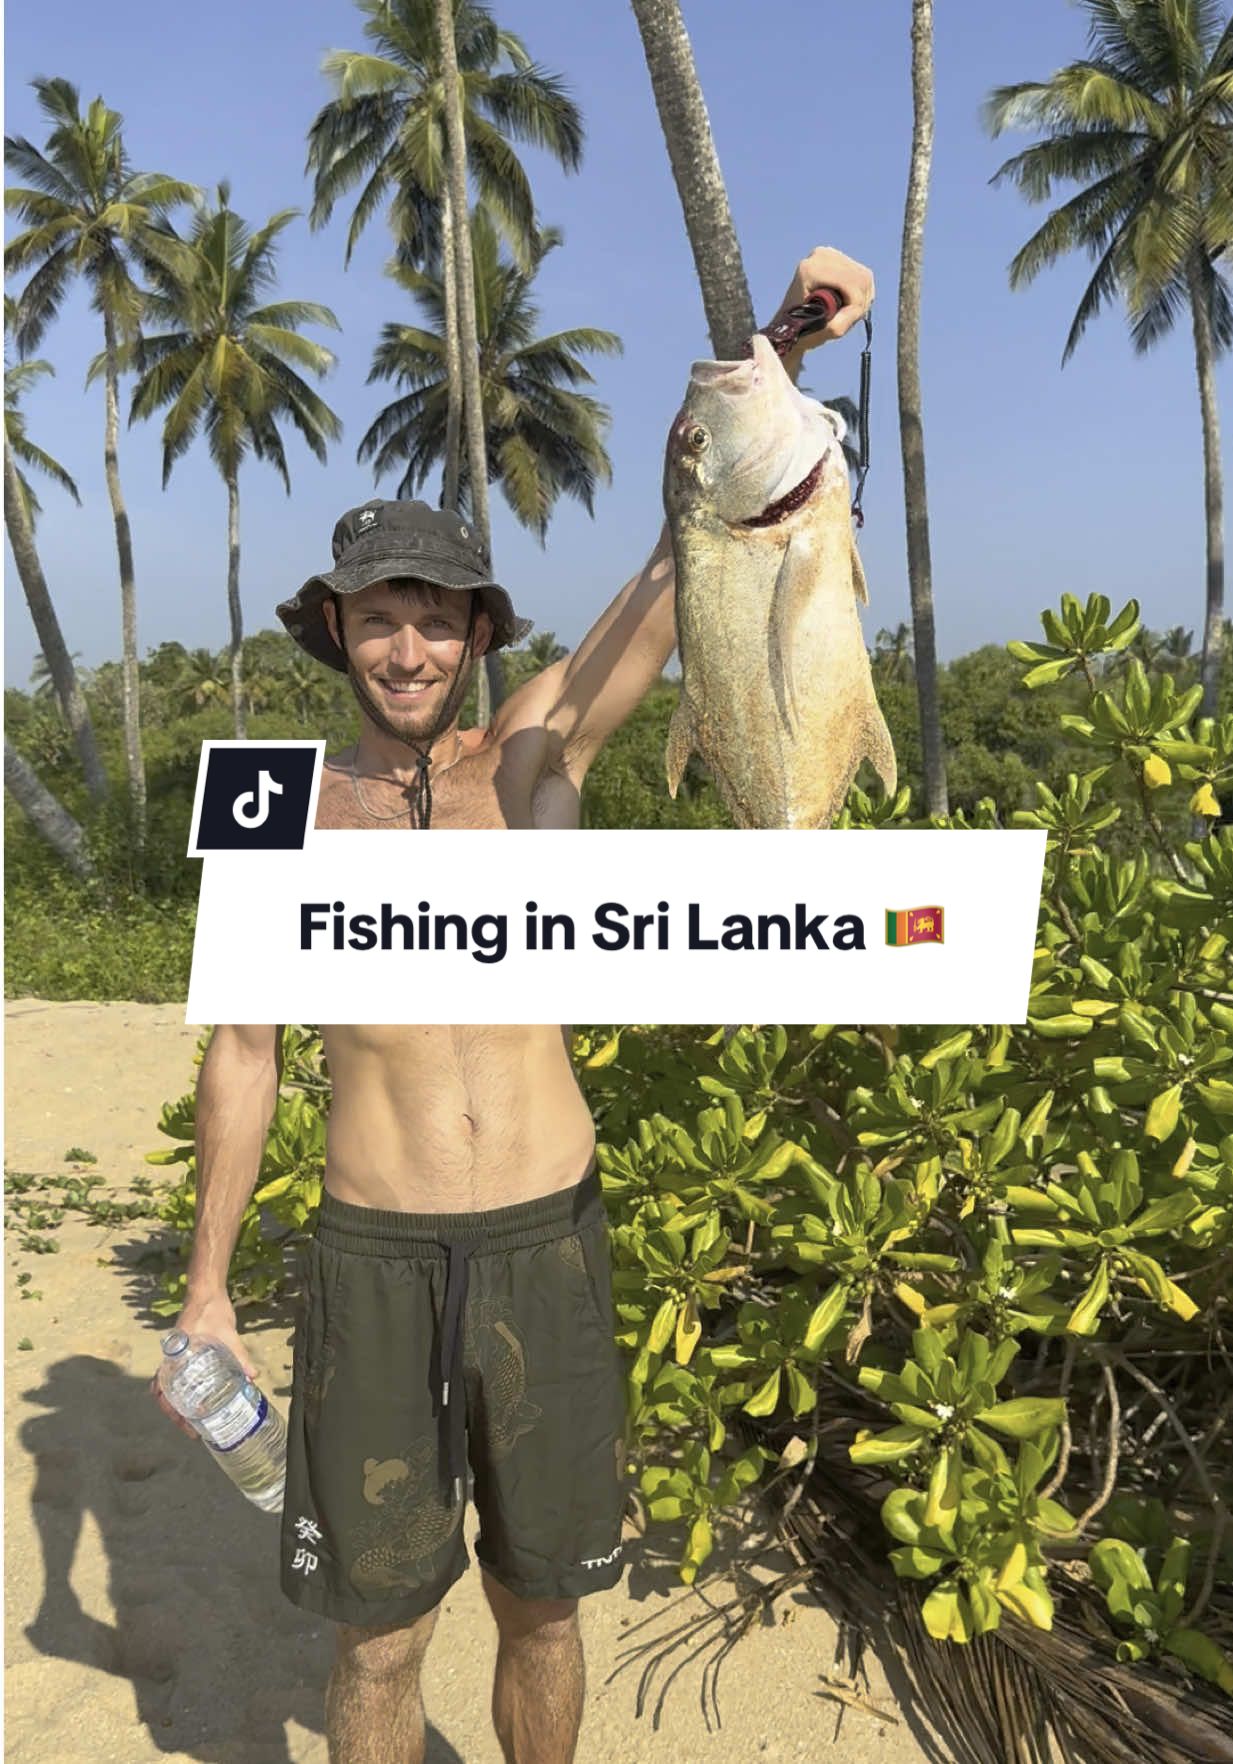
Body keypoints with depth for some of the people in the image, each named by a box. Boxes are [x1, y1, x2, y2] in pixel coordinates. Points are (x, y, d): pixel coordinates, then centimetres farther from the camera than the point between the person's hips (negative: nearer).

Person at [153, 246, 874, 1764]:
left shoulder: (538, 751, -2)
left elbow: (689, 547, -11)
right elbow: (242, 1053, 5)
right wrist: (206, 1288, 8)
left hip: (547, 1248, 1)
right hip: (374, 1262, 0)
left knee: (538, 1604, 19)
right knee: (380, 1634, 14)